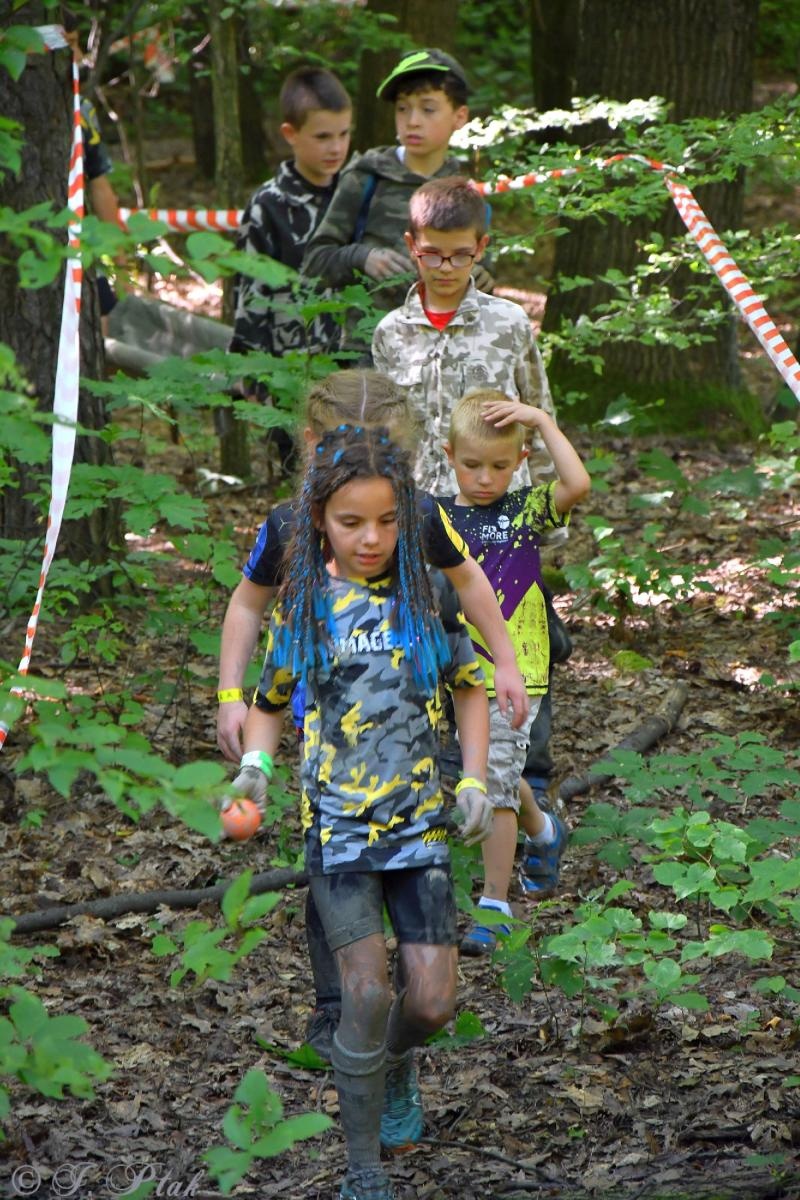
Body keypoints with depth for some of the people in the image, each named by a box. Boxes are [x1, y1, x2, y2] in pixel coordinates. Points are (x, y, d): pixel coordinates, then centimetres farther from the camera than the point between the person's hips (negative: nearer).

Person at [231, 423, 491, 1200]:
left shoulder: (429, 592, 1)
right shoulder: (303, 600, 0)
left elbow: (467, 688, 12)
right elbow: (269, 701, 11)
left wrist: (475, 780, 0)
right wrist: (255, 765, -8)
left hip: (419, 822, 1)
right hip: (336, 822, -1)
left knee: (432, 1000, -3)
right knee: (367, 993, -14)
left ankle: (394, 1066, 35)